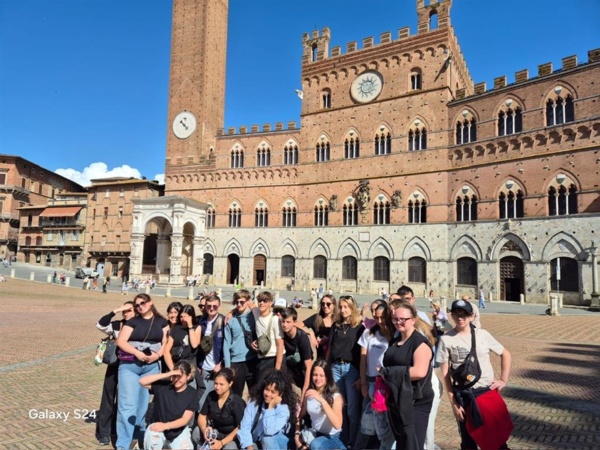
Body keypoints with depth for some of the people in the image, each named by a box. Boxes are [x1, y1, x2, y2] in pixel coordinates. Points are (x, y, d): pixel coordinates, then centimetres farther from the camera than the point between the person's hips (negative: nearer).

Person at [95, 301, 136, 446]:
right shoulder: (116, 325, -4)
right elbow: (100, 325, -21)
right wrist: (116, 311, -25)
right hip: (115, 366, 0)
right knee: (108, 398, 6)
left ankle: (116, 428, 31)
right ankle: (104, 432, 17)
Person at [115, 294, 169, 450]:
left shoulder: (161, 321, 6)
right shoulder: (133, 321, 1)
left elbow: (166, 342, 3)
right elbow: (120, 341, -6)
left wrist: (158, 355, -14)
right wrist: (137, 353, -18)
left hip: (151, 367, 2)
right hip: (129, 366, -2)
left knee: (144, 402, 11)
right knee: (128, 403, -5)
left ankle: (140, 435, 30)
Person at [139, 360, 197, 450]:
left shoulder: (191, 393, -9)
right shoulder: (163, 386, -10)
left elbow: (185, 419, -13)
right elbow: (142, 381, -23)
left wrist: (165, 426, -28)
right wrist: (167, 375, -28)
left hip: (179, 431, 3)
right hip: (158, 427, -3)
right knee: (152, 433, -34)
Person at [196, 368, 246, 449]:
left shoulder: (237, 402, -19)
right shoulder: (211, 396, -5)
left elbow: (240, 428, -19)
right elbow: (202, 416, 2)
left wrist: (222, 442, -27)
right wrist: (204, 429, -19)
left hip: (231, 436, -5)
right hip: (214, 432, 5)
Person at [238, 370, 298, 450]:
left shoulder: (283, 409, -18)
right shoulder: (254, 402, -9)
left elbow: (269, 431, -30)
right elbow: (244, 427, -14)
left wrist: (271, 407, -27)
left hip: (278, 442, -2)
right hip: (256, 443, 3)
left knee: (267, 438, -35)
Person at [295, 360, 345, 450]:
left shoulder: (335, 396, -15)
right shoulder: (309, 394, 0)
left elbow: (338, 425, -29)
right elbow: (300, 416, 12)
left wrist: (322, 400, -35)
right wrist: (297, 435, -4)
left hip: (331, 437, -4)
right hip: (314, 434, 4)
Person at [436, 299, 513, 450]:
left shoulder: (482, 335, -1)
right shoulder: (446, 340, -7)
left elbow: (506, 355, 12)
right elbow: (445, 374, -5)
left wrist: (504, 380, 4)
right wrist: (453, 403, -6)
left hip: (489, 392, 1)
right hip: (464, 396, -1)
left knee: (499, 436, 9)